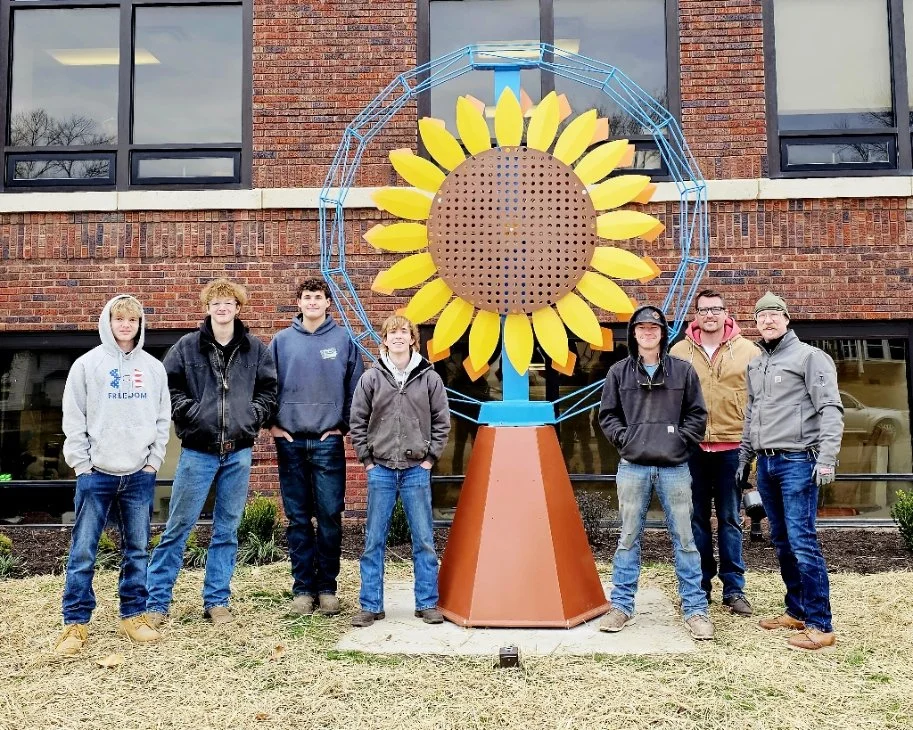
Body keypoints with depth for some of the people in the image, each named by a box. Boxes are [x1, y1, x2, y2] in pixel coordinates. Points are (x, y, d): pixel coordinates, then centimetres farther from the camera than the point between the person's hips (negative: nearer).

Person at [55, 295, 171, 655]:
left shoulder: (154, 368, 8)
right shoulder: (87, 364, 0)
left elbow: (163, 419, 9)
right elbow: (73, 419, -1)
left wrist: (154, 461, 2)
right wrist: (82, 464, -6)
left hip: (140, 475, 3)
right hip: (96, 474, -2)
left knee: (137, 550, 9)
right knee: (83, 552, 1)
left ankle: (134, 616, 20)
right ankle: (75, 623, 11)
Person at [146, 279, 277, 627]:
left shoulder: (255, 349, 5)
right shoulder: (187, 346, 0)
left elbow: (269, 389, 11)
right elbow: (168, 385, 2)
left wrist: (253, 416, -2)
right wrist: (190, 412, -8)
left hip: (238, 452, 2)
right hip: (198, 450, -2)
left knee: (227, 530, 10)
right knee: (178, 526, 2)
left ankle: (217, 601, 20)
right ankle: (156, 601, 13)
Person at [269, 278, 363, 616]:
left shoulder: (343, 340, 3)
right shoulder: (282, 341, 7)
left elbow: (356, 387, 4)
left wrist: (343, 424, -1)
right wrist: (272, 422, 2)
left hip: (328, 440, -1)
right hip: (290, 440, 1)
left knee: (330, 516, 1)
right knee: (298, 518, 6)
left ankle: (327, 587, 13)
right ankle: (303, 588, 15)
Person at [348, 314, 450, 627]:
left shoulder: (429, 378, 2)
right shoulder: (371, 378, 2)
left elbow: (442, 421, 6)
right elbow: (358, 422, 5)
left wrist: (430, 457, 1)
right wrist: (367, 459, 1)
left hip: (416, 470, 0)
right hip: (380, 470, 0)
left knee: (424, 540, 6)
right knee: (374, 540, 5)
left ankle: (427, 603, 17)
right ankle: (371, 605, 15)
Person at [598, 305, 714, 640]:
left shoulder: (683, 370, 5)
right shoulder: (619, 372, 6)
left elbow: (697, 415, 7)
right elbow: (607, 415, 9)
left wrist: (681, 439, -5)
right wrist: (624, 438, -4)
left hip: (675, 467, 0)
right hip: (632, 467, 0)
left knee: (684, 538, 4)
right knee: (629, 538, 7)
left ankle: (695, 609, 14)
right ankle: (621, 606, 17)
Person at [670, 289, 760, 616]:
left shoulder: (748, 351, 2)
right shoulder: (679, 351, 4)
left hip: (732, 447, -1)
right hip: (691, 447, 1)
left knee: (730, 519, 7)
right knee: (697, 519, 8)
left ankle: (734, 588, 16)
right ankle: (700, 585, 20)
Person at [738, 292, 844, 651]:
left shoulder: (809, 356, -5)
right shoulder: (755, 364, 17)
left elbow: (831, 409, -11)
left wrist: (826, 458, -19)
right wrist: (744, 457, 22)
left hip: (798, 462, -7)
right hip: (766, 463, 7)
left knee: (802, 542, -9)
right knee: (782, 542, 13)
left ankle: (820, 625, -2)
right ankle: (796, 611, 24)